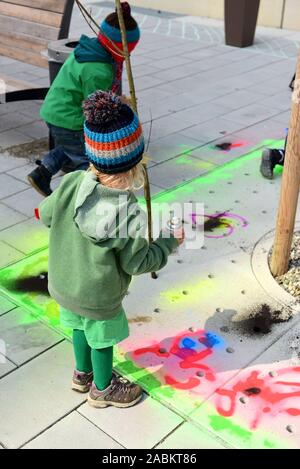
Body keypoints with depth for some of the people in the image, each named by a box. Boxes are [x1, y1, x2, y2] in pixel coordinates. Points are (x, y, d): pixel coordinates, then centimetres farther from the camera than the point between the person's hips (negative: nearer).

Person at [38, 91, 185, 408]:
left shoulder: (71, 183, -22)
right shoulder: (130, 217, -35)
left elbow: (46, 215, -5)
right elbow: (137, 264, -20)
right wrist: (170, 242, -7)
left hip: (62, 284, 5)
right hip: (98, 298, -5)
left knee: (80, 327, 29)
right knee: (101, 338, 21)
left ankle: (83, 373, 55)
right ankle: (103, 388, 47)